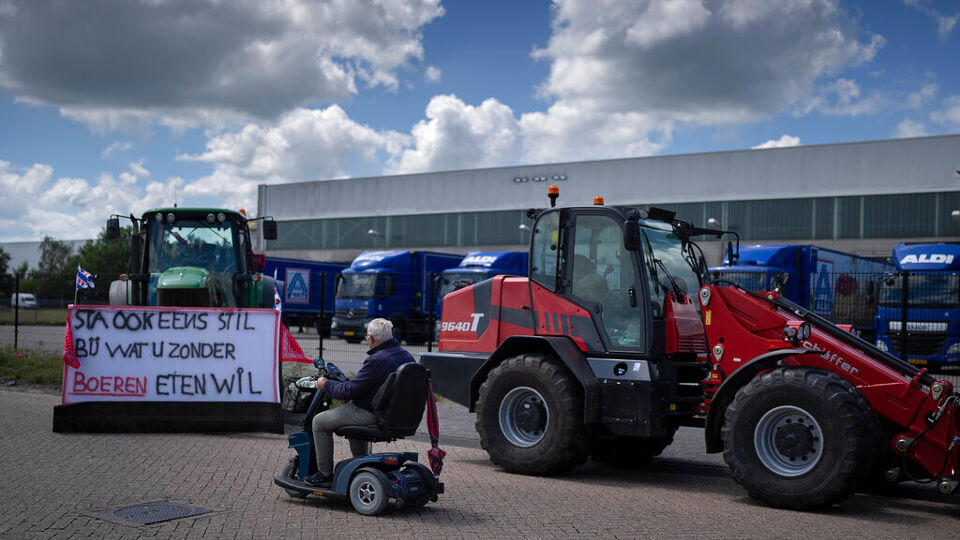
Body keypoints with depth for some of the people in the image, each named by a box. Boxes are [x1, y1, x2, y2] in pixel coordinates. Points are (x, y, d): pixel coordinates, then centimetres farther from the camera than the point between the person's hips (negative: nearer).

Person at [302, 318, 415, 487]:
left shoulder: (377, 360, -24)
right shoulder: (408, 357, 3)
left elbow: (350, 390, -21)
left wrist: (326, 384, -3)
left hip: (373, 414, -9)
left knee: (319, 422, 7)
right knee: (354, 413, 38)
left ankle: (325, 474, 13)